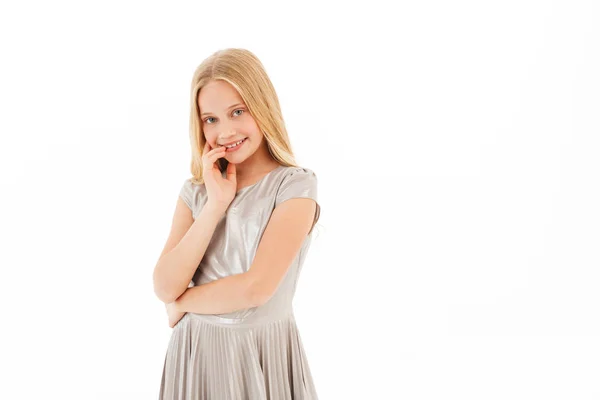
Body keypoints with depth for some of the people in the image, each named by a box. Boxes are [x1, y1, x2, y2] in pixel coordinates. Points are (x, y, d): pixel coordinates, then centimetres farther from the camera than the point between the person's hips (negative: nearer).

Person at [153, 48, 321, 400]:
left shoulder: (296, 185, -11)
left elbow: (256, 287, -20)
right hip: (196, 351, 4)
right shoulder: (196, 190, 2)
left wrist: (182, 303, -6)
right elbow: (165, 287, -9)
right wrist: (216, 204, -14)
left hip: (263, 354, -3)